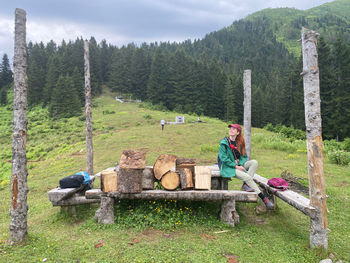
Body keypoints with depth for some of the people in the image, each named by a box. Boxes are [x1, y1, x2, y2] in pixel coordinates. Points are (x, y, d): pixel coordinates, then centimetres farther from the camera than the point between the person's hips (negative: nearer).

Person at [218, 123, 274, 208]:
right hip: (228, 167, -6)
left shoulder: (239, 143, 10)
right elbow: (223, 158, -13)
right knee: (247, 177, -25)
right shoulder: (224, 142, -7)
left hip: (239, 164, 6)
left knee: (254, 162, -18)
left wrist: (241, 165, -9)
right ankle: (263, 198, -17)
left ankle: (245, 185, -24)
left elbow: (244, 156, 12)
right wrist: (236, 166, -17)